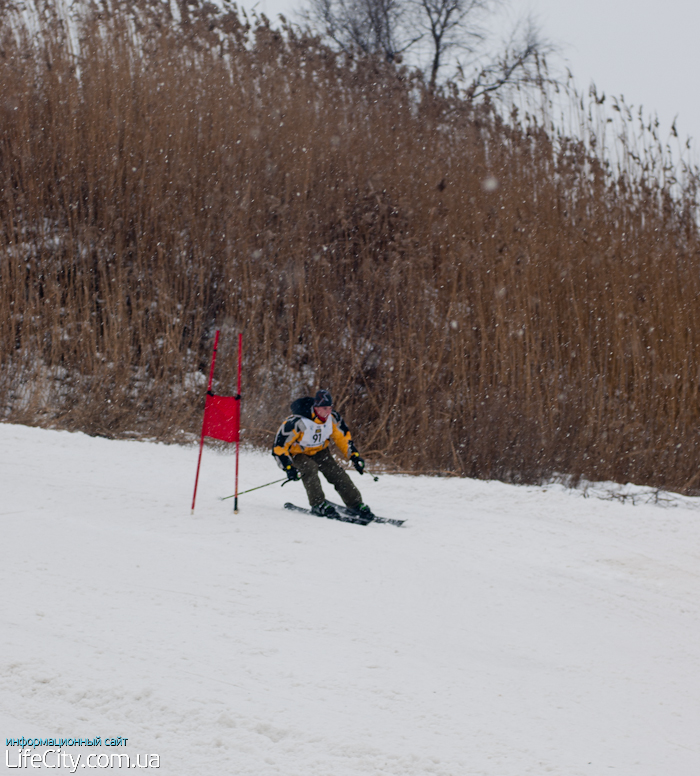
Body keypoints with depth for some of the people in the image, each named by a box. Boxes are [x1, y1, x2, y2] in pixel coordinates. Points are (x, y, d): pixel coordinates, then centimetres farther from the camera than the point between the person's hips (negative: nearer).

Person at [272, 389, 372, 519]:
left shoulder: (332, 418, -18)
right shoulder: (298, 422, -35)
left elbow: (343, 437, 3)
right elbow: (280, 444, -26)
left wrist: (354, 456, -2)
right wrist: (288, 467, -30)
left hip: (319, 451, 4)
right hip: (297, 453, -4)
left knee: (337, 472, -13)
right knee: (309, 469, -33)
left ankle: (356, 504, -2)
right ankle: (318, 505, -23)